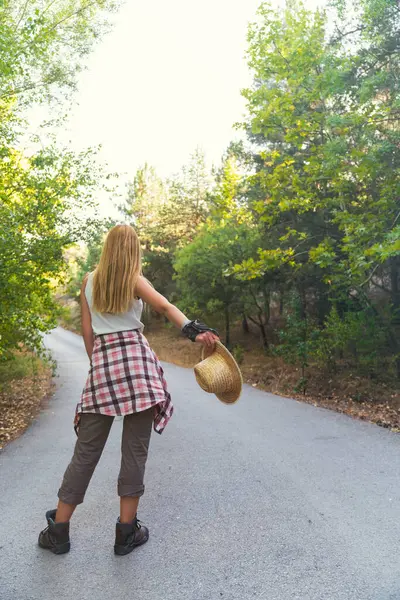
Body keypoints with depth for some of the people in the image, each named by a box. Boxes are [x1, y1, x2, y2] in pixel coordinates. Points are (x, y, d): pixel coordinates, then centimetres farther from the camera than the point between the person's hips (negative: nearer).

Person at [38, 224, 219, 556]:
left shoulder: (89, 281, 12)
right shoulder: (135, 280, 2)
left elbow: (87, 331, 12)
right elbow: (166, 307, -17)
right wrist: (195, 330, -30)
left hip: (102, 360, 3)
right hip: (136, 358, -3)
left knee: (87, 449, 10)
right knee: (135, 449, 5)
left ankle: (58, 529, 19)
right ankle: (127, 531, 14)